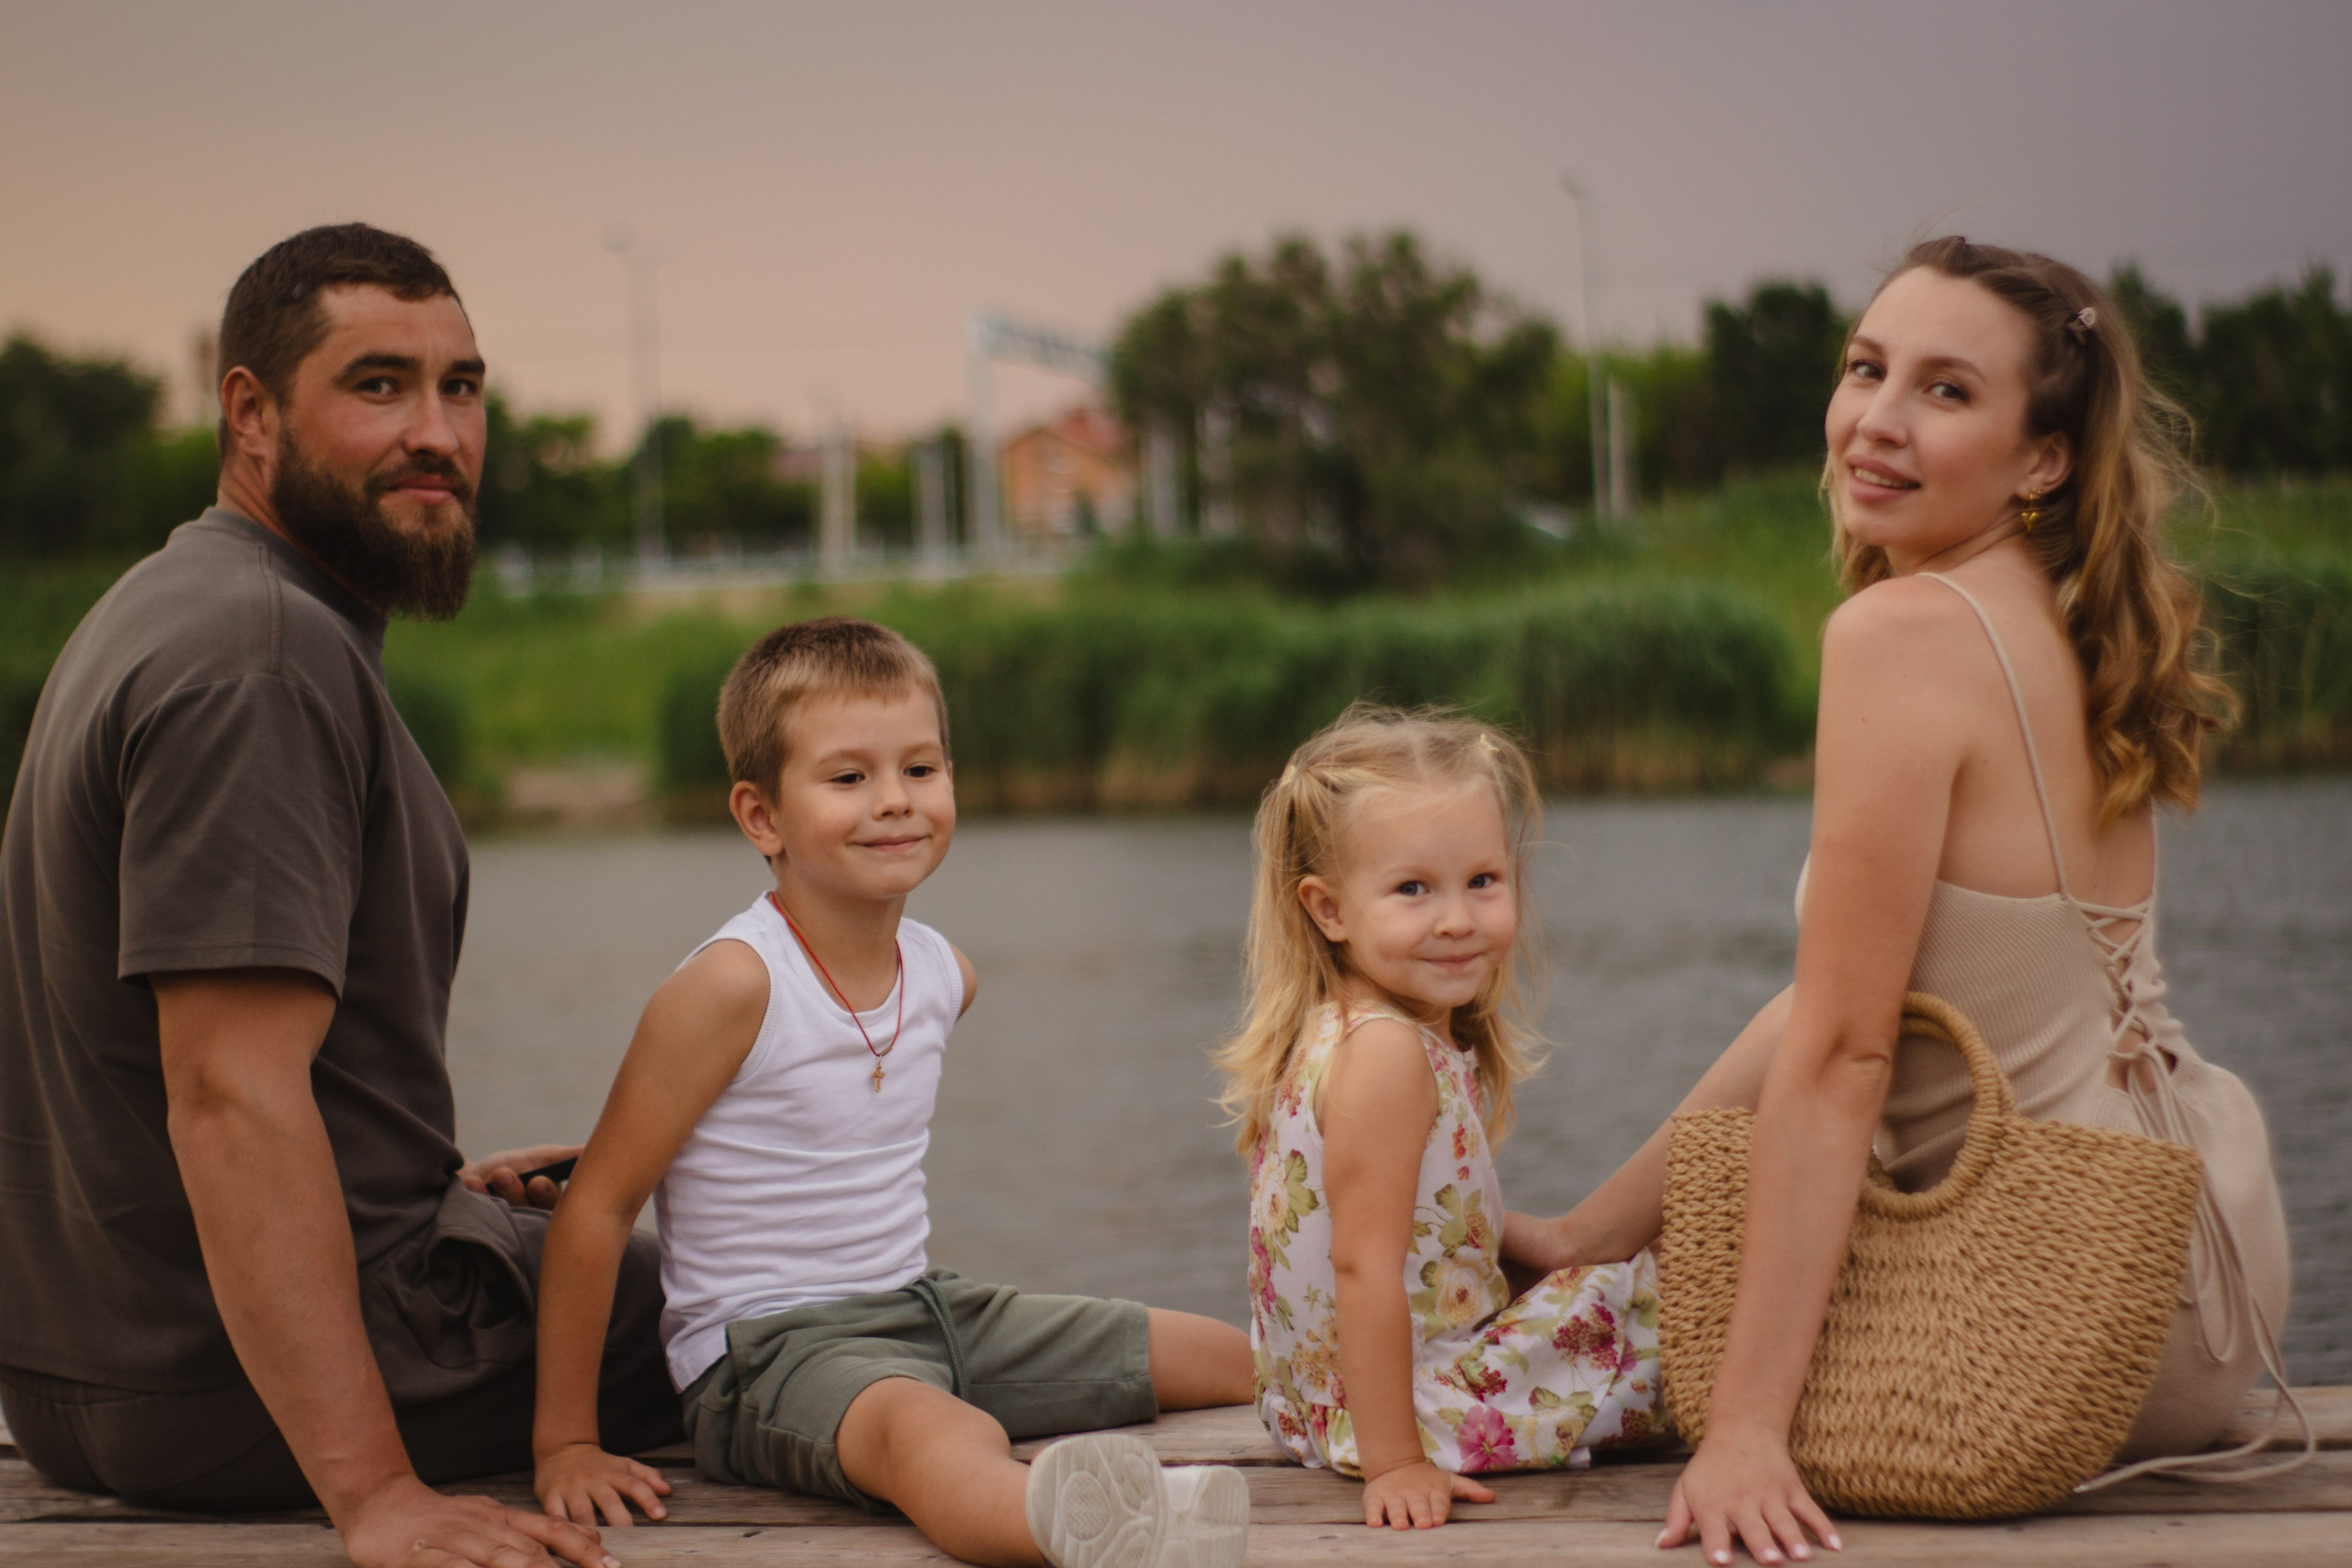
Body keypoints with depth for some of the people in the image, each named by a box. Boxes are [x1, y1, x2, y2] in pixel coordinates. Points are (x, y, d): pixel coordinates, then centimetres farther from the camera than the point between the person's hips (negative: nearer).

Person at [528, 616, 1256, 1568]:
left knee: (1230, 1359, 7)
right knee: (939, 1434, -44)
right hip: (767, 1349, -9)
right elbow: (597, 1207, -14)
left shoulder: (941, 972, 6)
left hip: (922, 1310, 9)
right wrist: (565, 1441, -13)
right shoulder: (734, 984, -16)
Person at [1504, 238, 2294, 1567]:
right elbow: (1841, 998, 9)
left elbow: (1840, 1054, -22)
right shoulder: (2055, 625, 7)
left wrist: (1747, 1425, -21)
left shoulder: (1906, 629, -20)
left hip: (2104, 1315, -8)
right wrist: (1586, 1233, 11)